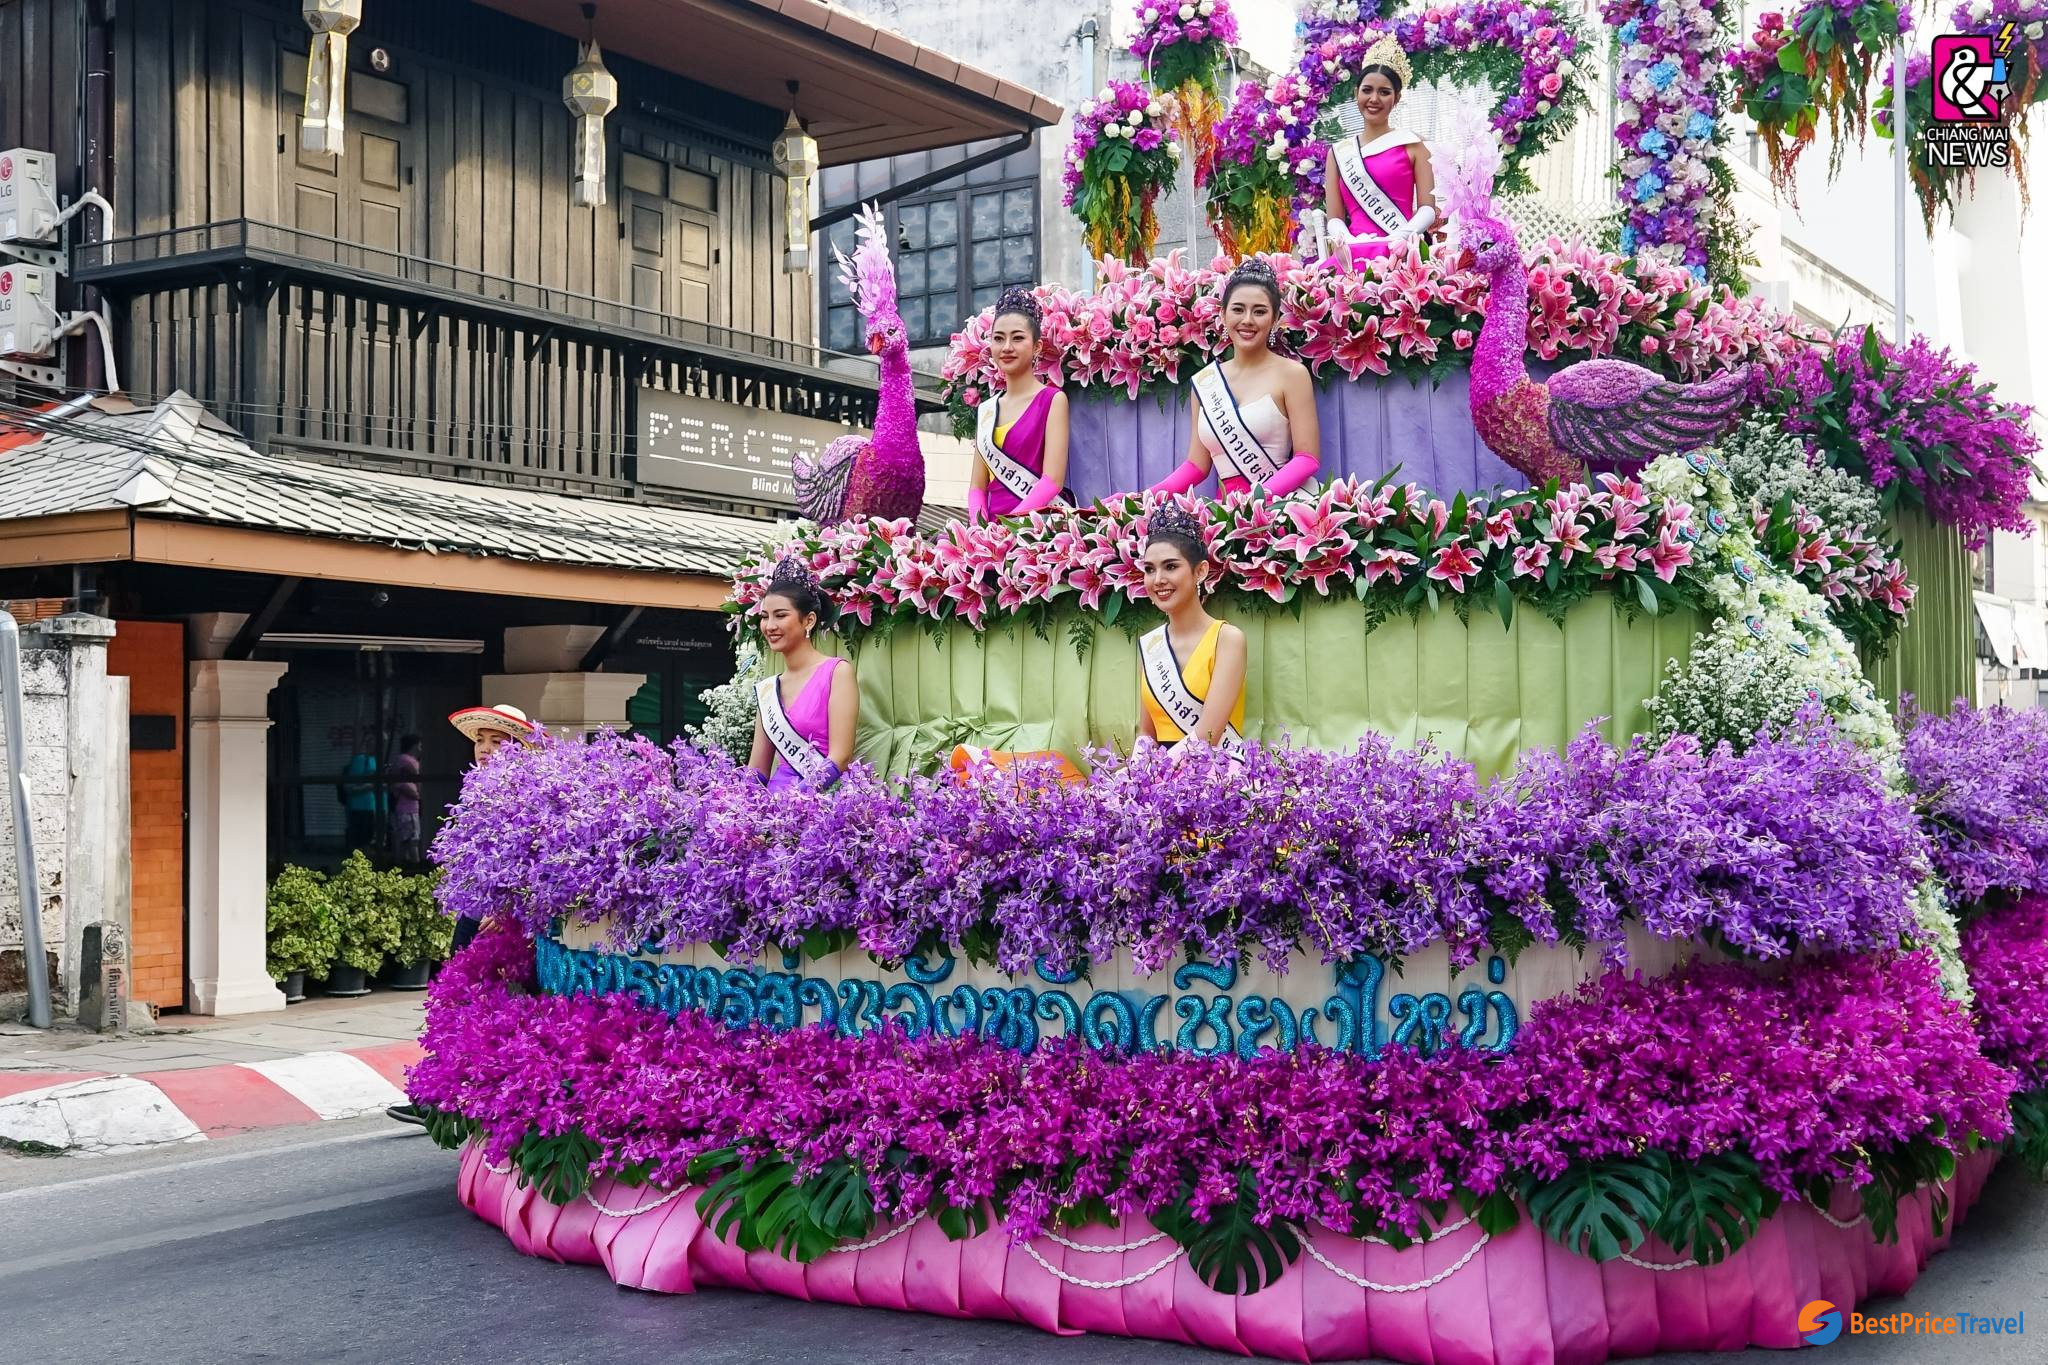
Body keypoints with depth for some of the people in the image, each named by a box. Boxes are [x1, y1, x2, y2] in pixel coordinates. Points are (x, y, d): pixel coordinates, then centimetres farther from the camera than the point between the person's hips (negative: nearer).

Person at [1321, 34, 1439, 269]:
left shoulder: (1413, 145, 10)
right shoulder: (1338, 153, 17)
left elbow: (1428, 209, 4)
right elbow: (1335, 217, 12)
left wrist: (1397, 239, -14)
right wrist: (1345, 243, -11)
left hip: (1401, 254, -2)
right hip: (1353, 255, 2)